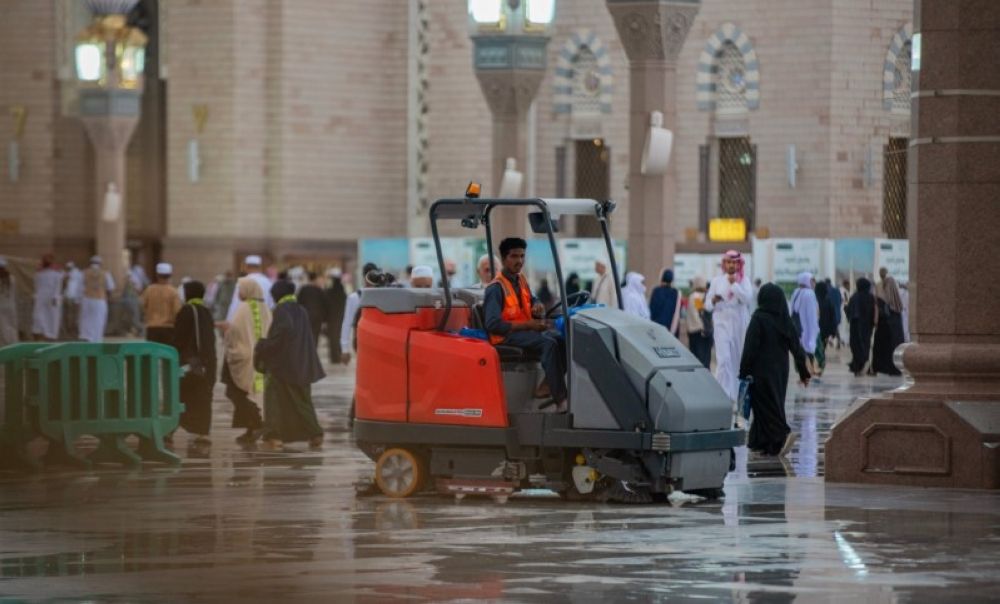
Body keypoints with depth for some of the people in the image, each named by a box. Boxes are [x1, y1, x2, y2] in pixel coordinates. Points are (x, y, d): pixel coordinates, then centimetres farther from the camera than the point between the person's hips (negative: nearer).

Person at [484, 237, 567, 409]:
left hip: (526, 330, 8)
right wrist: (528, 324, -22)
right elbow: (493, 325, -20)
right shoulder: (496, 288, -13)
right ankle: (560, 401, -37)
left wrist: (537, 306, -1)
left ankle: (546, 387, -9)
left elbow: (532, 300, 27)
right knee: (549, 343, -31)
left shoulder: (521, 280, 13)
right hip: (506, 336, -8)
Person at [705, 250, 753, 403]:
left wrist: (734, 284, -15)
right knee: (724, 359, -14)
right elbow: (707, 305, 10)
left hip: (740, 325, 1)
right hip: (722, 323, -1)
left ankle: (737, 392, 18)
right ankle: (724, 394, -18)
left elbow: (748, 299, -11)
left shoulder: (744, 280, 5)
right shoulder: (717, 280, 8)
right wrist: (713, 300, -12)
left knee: (739, 359, 6)